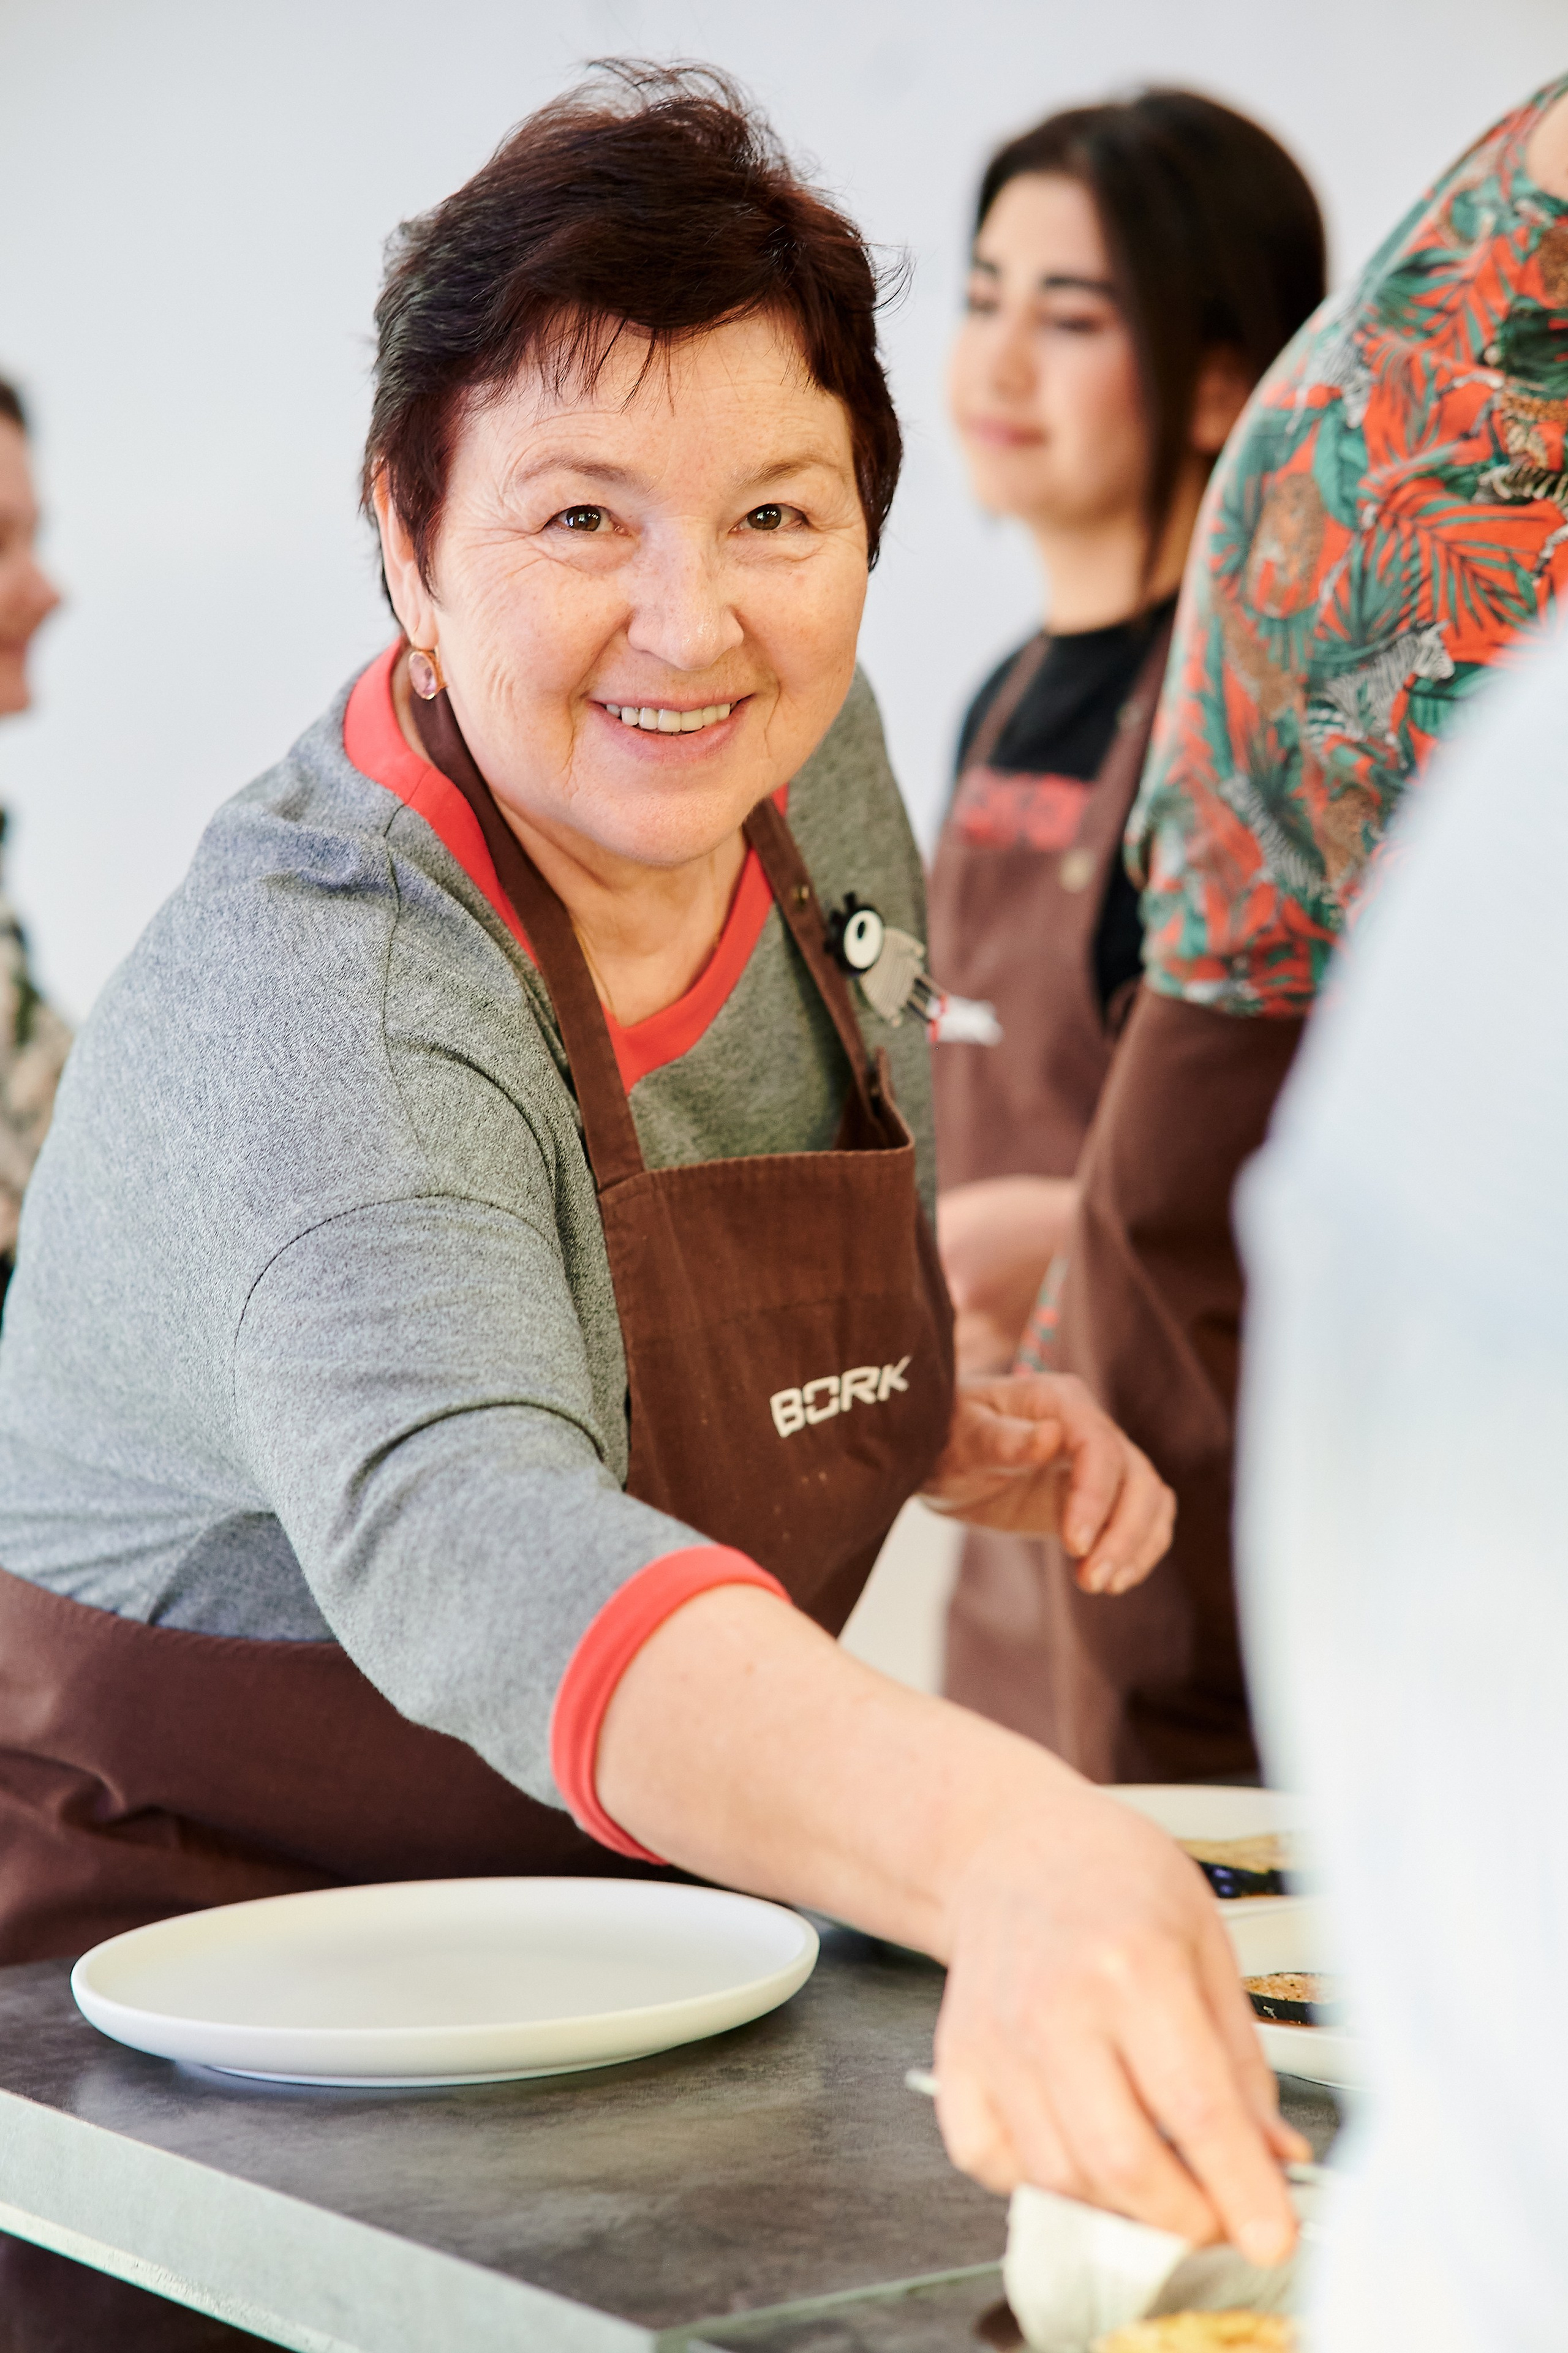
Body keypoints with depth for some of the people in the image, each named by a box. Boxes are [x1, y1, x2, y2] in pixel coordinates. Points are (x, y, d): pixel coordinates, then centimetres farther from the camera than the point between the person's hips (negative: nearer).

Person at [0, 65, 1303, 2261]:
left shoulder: (812, 775, -3)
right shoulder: (310, 1011, -27)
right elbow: (468, 1540, -46)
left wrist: (941, 1433, -3)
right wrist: (998, 1846, -60)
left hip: (587, 1939, 6)